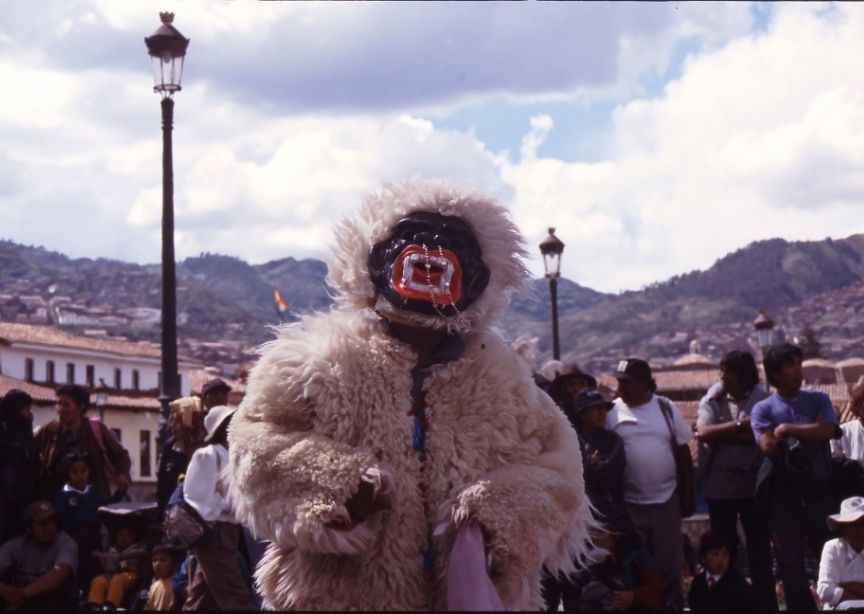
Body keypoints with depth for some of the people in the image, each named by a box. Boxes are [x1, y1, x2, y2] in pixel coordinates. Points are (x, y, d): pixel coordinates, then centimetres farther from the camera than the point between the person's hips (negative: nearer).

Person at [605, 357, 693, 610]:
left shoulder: (666, 408, 3)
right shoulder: (612, 412, -2)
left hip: (666, 499, 1)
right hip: (629, 502, -1)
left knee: (669, 561, 7)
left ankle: (672, 606, 18)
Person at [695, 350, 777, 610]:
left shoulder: (761, 400, -3)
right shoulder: (712, 400, 5)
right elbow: (704, 432, -10)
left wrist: (719, 433, -12)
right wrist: (740, 426, -15)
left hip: (753, 485, -2)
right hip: (719, 487, 2)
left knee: (759, 549, 5)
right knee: (723, 550, 11)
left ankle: (766, 604, 12)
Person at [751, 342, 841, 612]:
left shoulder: (817, 400, 7)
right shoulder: (763, 409, 2)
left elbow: (828, 431, -11)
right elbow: (768, 447, -12)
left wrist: (788, 430, -11)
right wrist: (809, 435, -8)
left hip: (820, 490, 1)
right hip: (784, 493, -1)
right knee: (790, 561, 5)